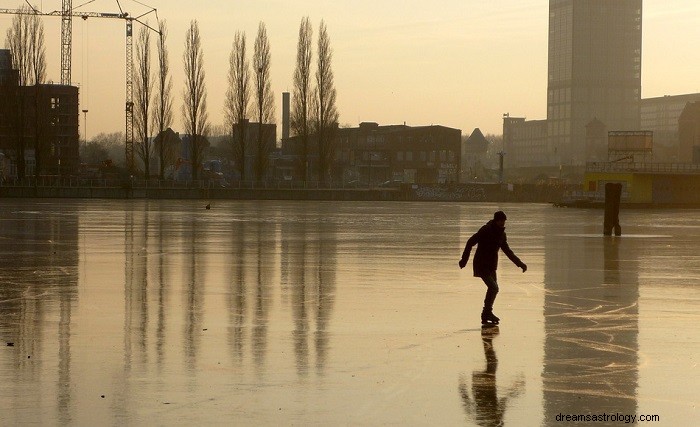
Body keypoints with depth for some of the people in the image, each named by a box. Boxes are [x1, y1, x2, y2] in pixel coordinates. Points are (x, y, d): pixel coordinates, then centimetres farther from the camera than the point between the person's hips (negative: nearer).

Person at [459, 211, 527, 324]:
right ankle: (488, 312, -7)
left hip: (491, 266, 8)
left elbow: (507, 251, 21)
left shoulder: (501, 234, 9)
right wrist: (464, 259, -16)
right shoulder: (486, 230, -14)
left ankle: (485, 316, 14)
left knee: (493, 289, 6)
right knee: (493, 287, -18)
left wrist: (520, 264, 19)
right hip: (482, 266, -8)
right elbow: (470, 242, -12)